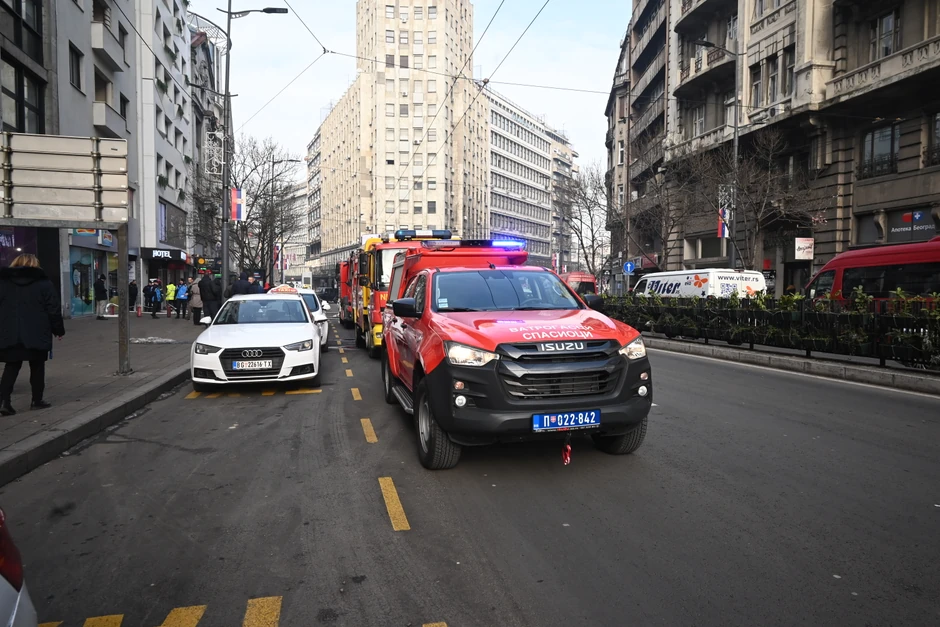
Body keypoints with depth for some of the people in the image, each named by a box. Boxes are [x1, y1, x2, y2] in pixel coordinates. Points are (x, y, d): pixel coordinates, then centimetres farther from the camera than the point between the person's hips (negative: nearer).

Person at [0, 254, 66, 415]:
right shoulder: (43, 282, -2)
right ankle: (37, 400, 13)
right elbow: (53, 309, -4)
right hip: (37, 334, -3)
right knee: (37, 367, 9)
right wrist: (58, 329, 5)